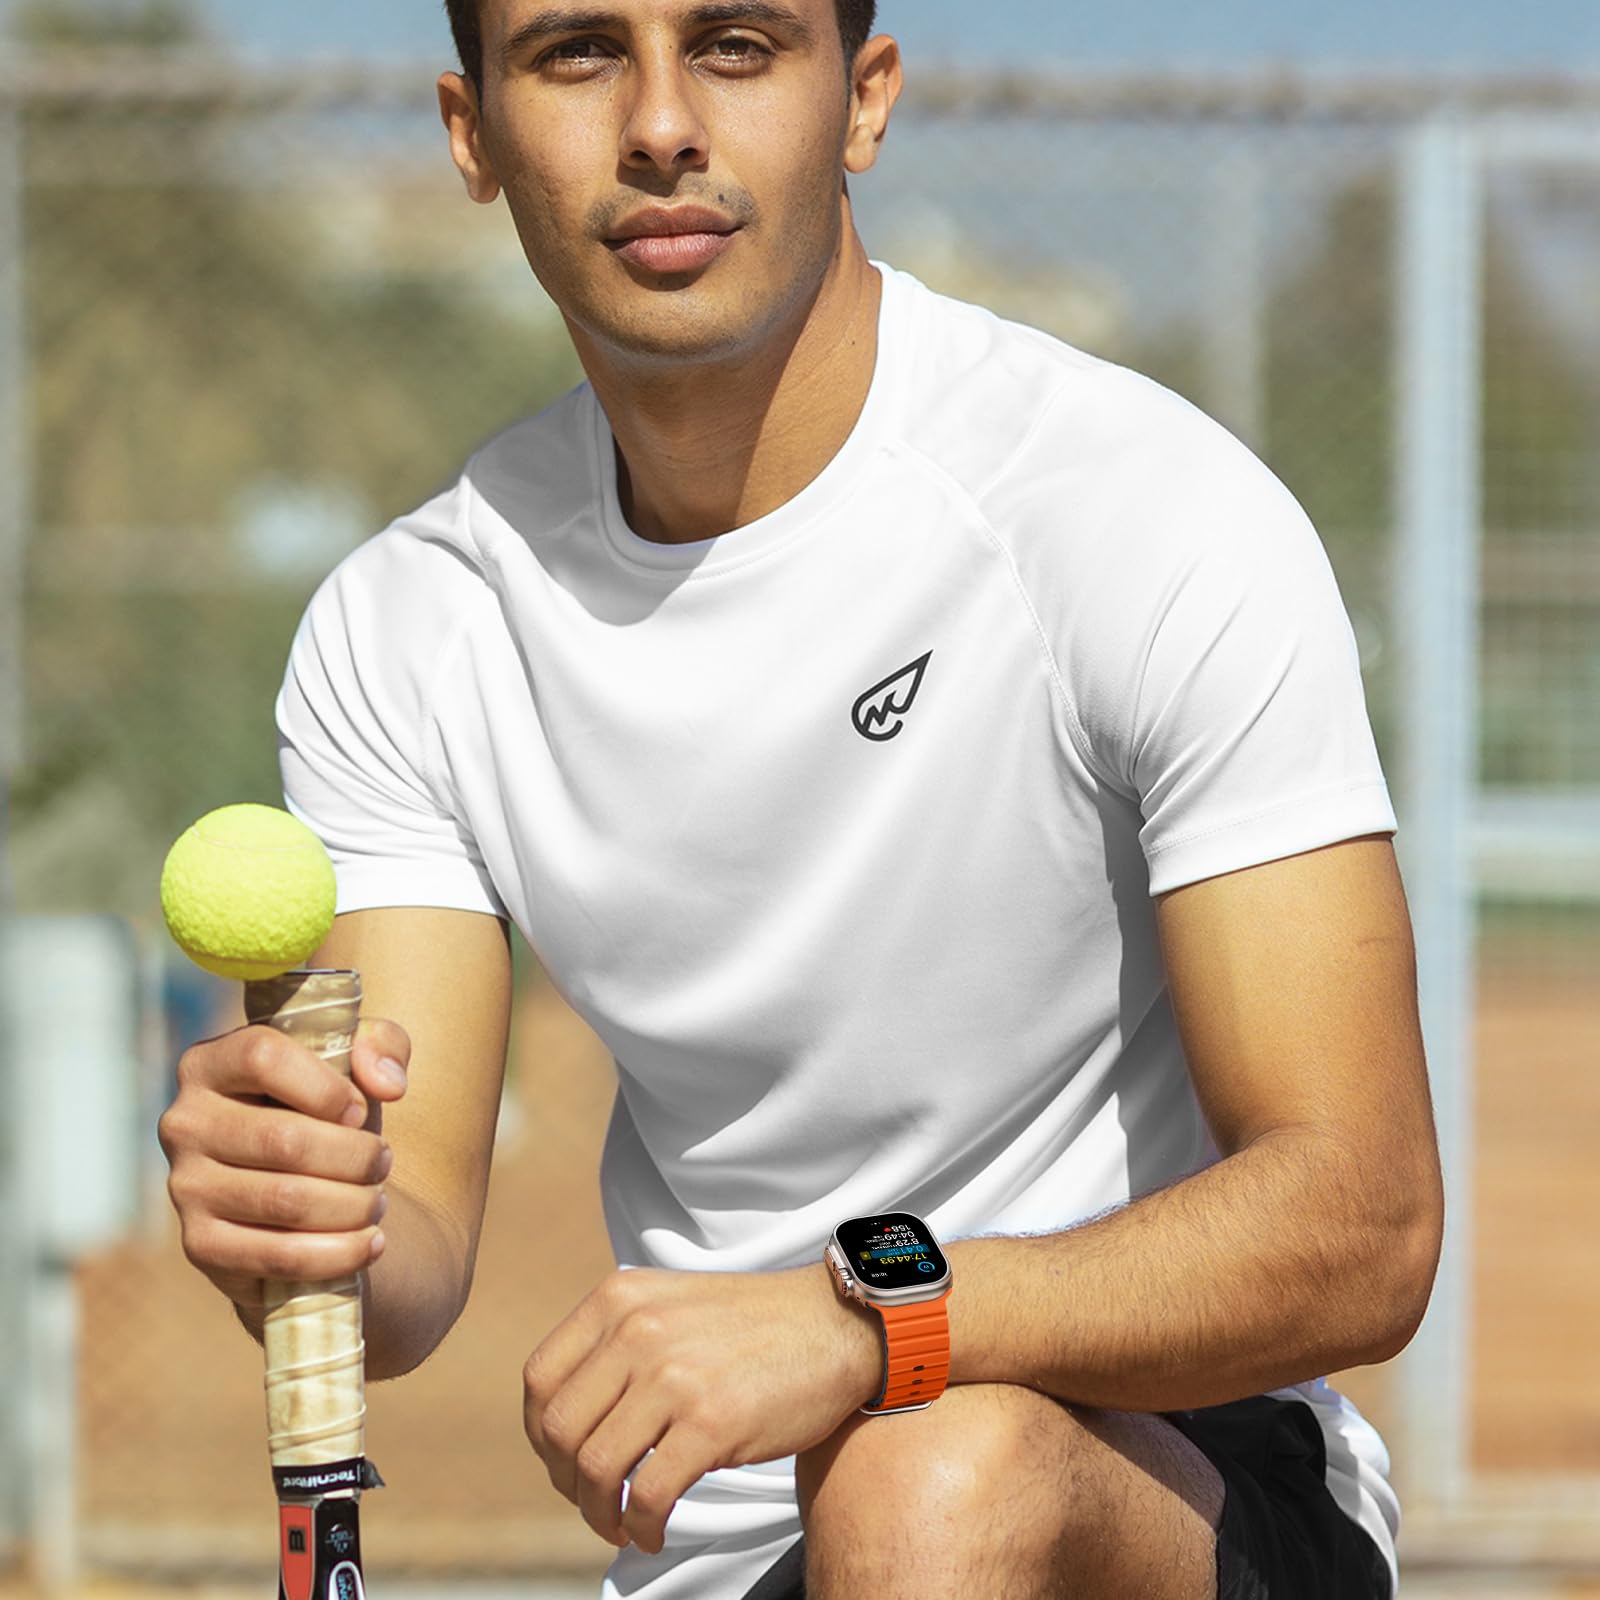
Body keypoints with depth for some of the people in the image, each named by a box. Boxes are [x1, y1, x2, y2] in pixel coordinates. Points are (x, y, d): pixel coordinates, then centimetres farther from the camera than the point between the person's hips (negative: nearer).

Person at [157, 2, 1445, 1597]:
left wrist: (864, 1320, -35)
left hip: (1177, 1455, -4)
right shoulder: (397, 629, 1)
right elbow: (406, 1260, -5)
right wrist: (288, 1231, -29)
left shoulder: (1163, 518, -14)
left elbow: (1359, 1236, -20)